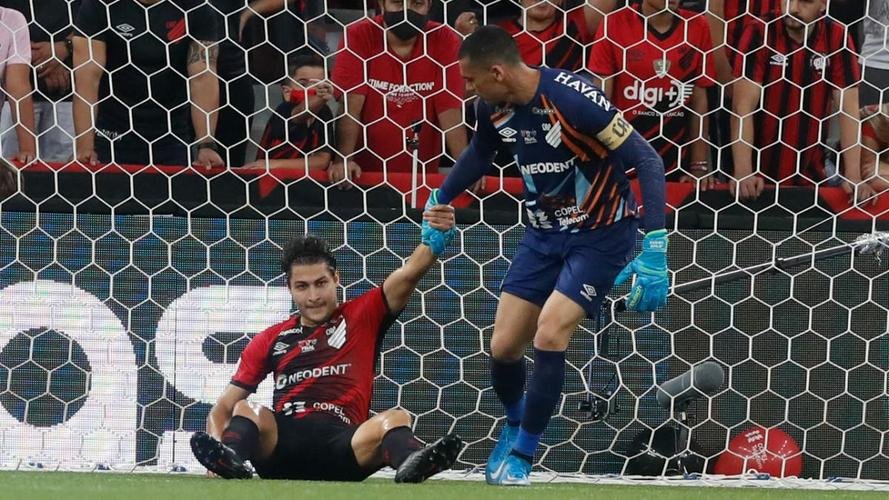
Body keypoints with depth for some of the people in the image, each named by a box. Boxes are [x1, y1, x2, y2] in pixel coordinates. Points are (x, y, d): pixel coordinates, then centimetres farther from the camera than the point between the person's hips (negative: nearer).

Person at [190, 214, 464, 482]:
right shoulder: (270, 340, 20)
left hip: (342, 445, -1)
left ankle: (411, 463, -64)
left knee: (395, 419, -28)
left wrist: (434, 237, -17)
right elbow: (224, 407, 16)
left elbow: (409, 274, 4)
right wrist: (216, 448, -6)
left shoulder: (361, 317, 18)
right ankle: (232, 459, -61)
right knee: (246, 410, -27)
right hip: (282, 440, 1)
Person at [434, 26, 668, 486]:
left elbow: (647, 160, -26)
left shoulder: (574, 99, -29)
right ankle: (514, 425, 34)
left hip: (601, 234, -6)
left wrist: (654, 251, -31)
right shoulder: (494, 107, -8)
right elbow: (479, 153, 18)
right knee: (503, 346, 1)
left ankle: (521, 455, -2)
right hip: (544, 232, 6)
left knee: (549, 336, -20)